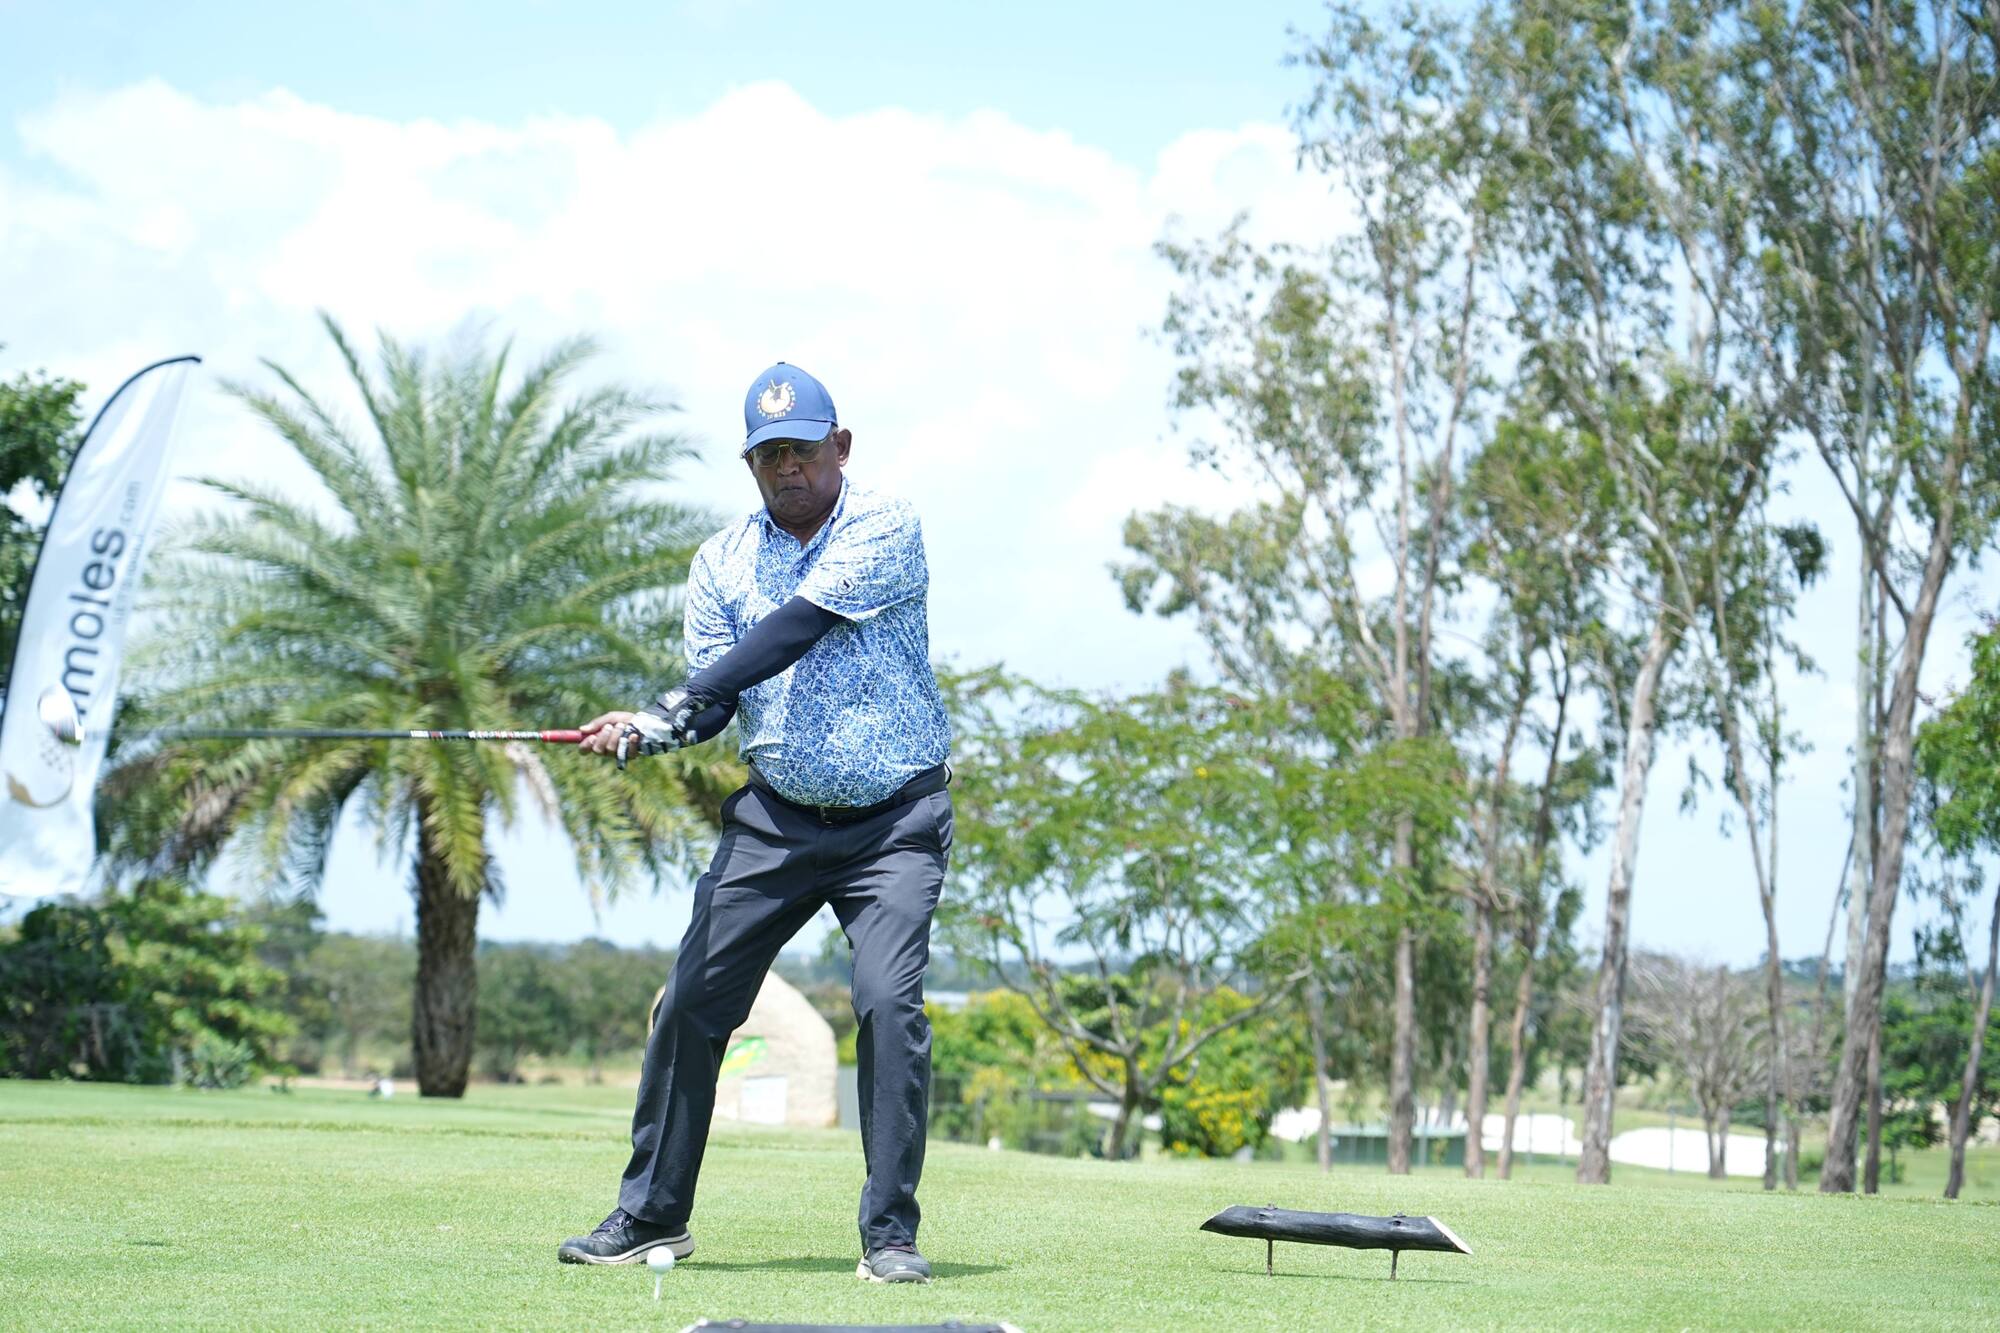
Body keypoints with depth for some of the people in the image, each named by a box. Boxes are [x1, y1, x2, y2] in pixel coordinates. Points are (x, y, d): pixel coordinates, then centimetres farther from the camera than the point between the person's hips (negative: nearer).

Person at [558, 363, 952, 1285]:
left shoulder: (885, 529, -9)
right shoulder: (721, 561, 6)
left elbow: (796, 627, -22)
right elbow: (712, 694, 0)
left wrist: (677, 704, -29)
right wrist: (644, 729, -23)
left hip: (894, 819, -4)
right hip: (776, 818, 4)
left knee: (889, 1003, -17)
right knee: (692, 1001, 0)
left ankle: (890, 1234, -7)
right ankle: (652, 1215, 13)